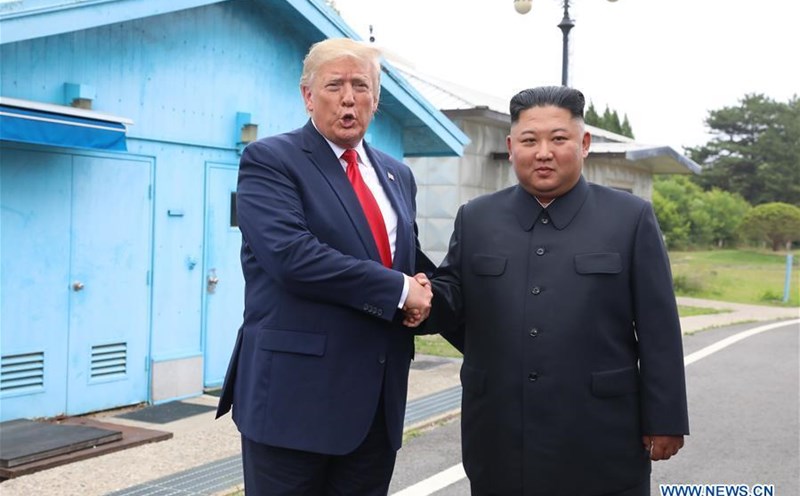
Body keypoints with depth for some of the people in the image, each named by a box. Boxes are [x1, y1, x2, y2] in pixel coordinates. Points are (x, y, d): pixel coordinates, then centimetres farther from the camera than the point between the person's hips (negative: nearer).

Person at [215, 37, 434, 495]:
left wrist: (425, 290, -1)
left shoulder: (397, 175, 16)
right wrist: (398, 289, -15)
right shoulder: (270, 160, -6)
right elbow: (293, 255, -20)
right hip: (296, 392, -6)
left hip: (378, 398, 6)